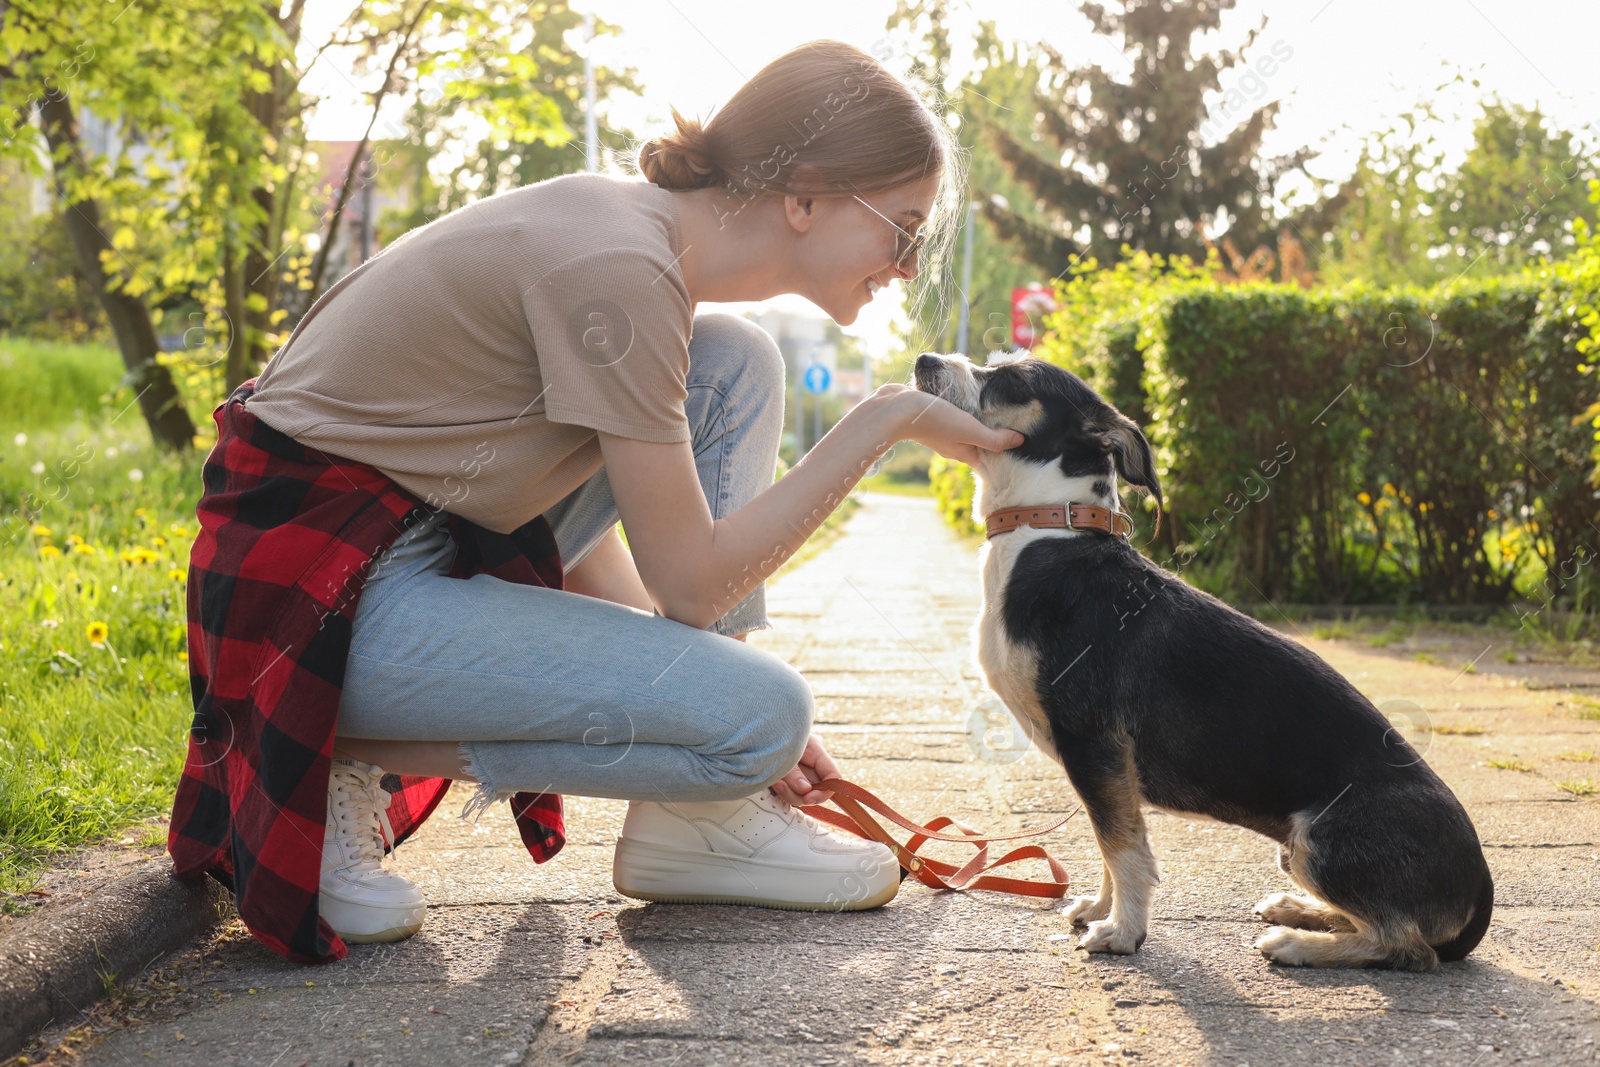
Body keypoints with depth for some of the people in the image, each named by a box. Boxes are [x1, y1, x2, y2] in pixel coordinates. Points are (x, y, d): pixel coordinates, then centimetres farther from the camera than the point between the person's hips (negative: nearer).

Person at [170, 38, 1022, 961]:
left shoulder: (634, 230, 6)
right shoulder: (618, 266, -23)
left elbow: (571, 515, 10)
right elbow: (688, 581, -19)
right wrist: (884, 422, -12)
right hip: (324, 598, -10)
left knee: (736, 365, 2)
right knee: (759, 717, -15)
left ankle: (699, 809, 2)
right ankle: (348, 756, -3)